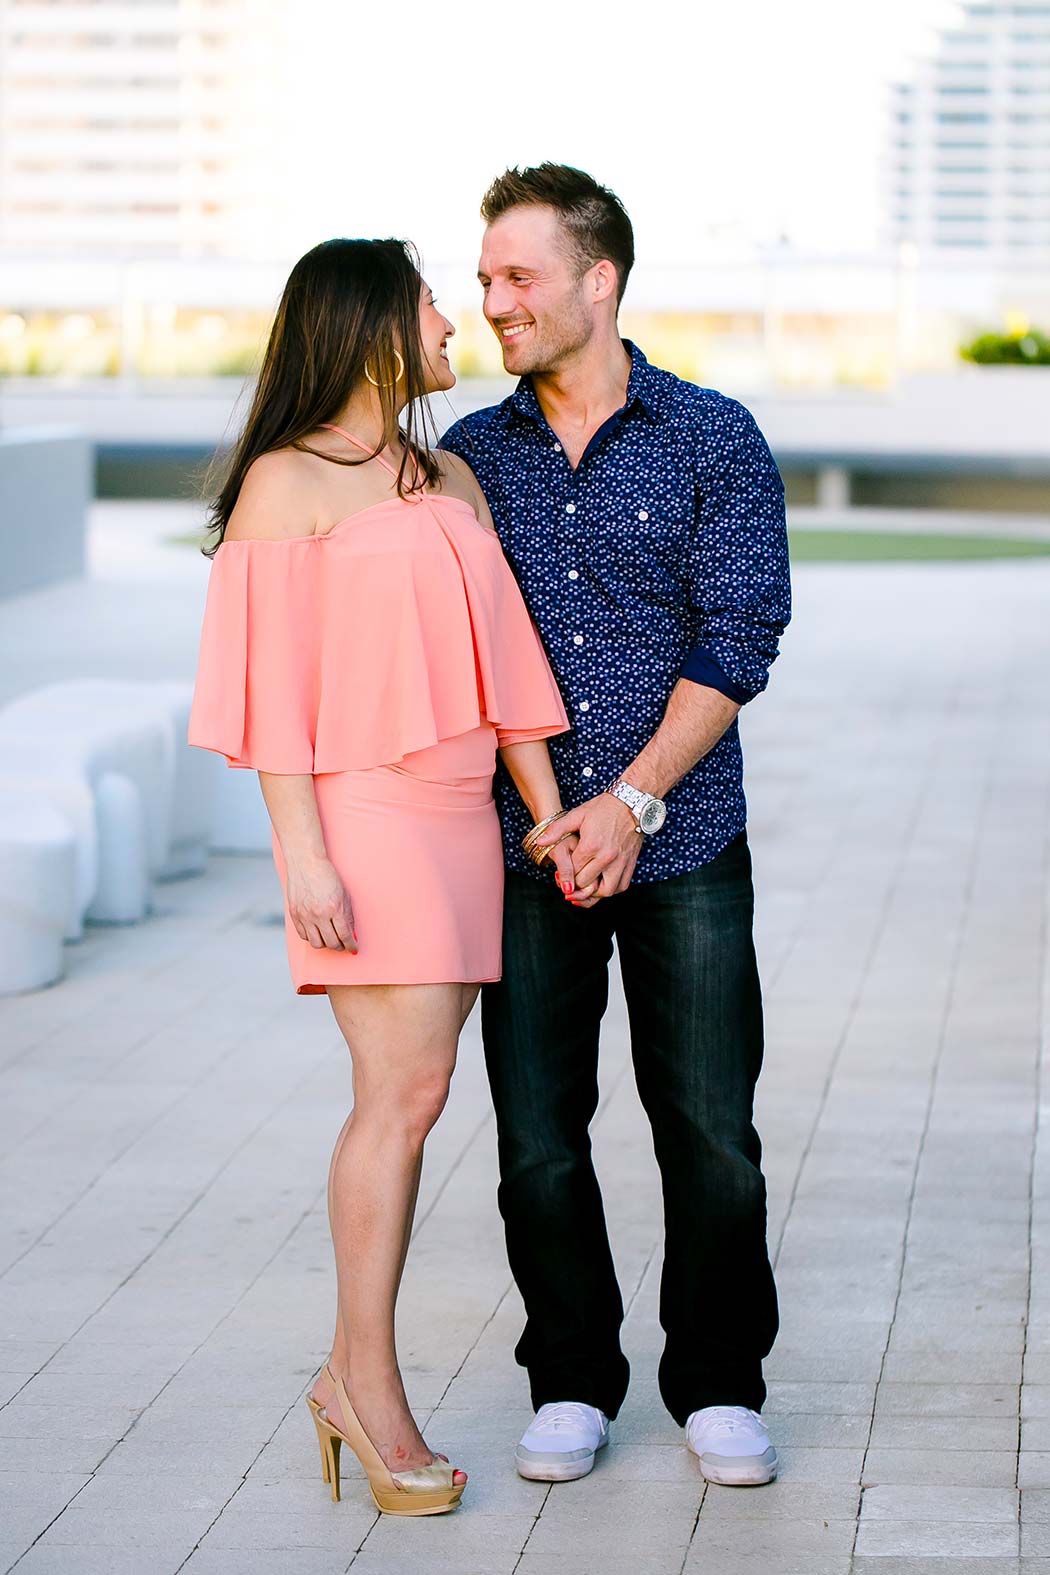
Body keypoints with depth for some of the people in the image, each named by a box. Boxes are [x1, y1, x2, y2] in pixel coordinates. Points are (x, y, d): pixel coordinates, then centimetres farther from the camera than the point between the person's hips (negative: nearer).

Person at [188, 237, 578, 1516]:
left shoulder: (450, 483, 18)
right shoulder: (286, 485, -3)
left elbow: (504, 666, 18)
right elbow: (275, 684, -9)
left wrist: (553, 816, 12)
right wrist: (305, 852, -15)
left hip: (460, 818, 7)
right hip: (363, 815, -7)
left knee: (403, 1098, 5)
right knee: (405, 1091, -12)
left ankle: (352, 1373, 12)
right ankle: (371, 1383, -4)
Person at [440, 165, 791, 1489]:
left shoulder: (712, 441, -1)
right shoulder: (469, 457, 7)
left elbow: (739, 638, -7)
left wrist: (631, 800, -14)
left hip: (684, 845, -2)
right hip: (524, 851, 2)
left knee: (709, 1129, 1)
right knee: (538, 1134, 3)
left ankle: (718, 1385, 17)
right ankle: (571, 1382, 19)